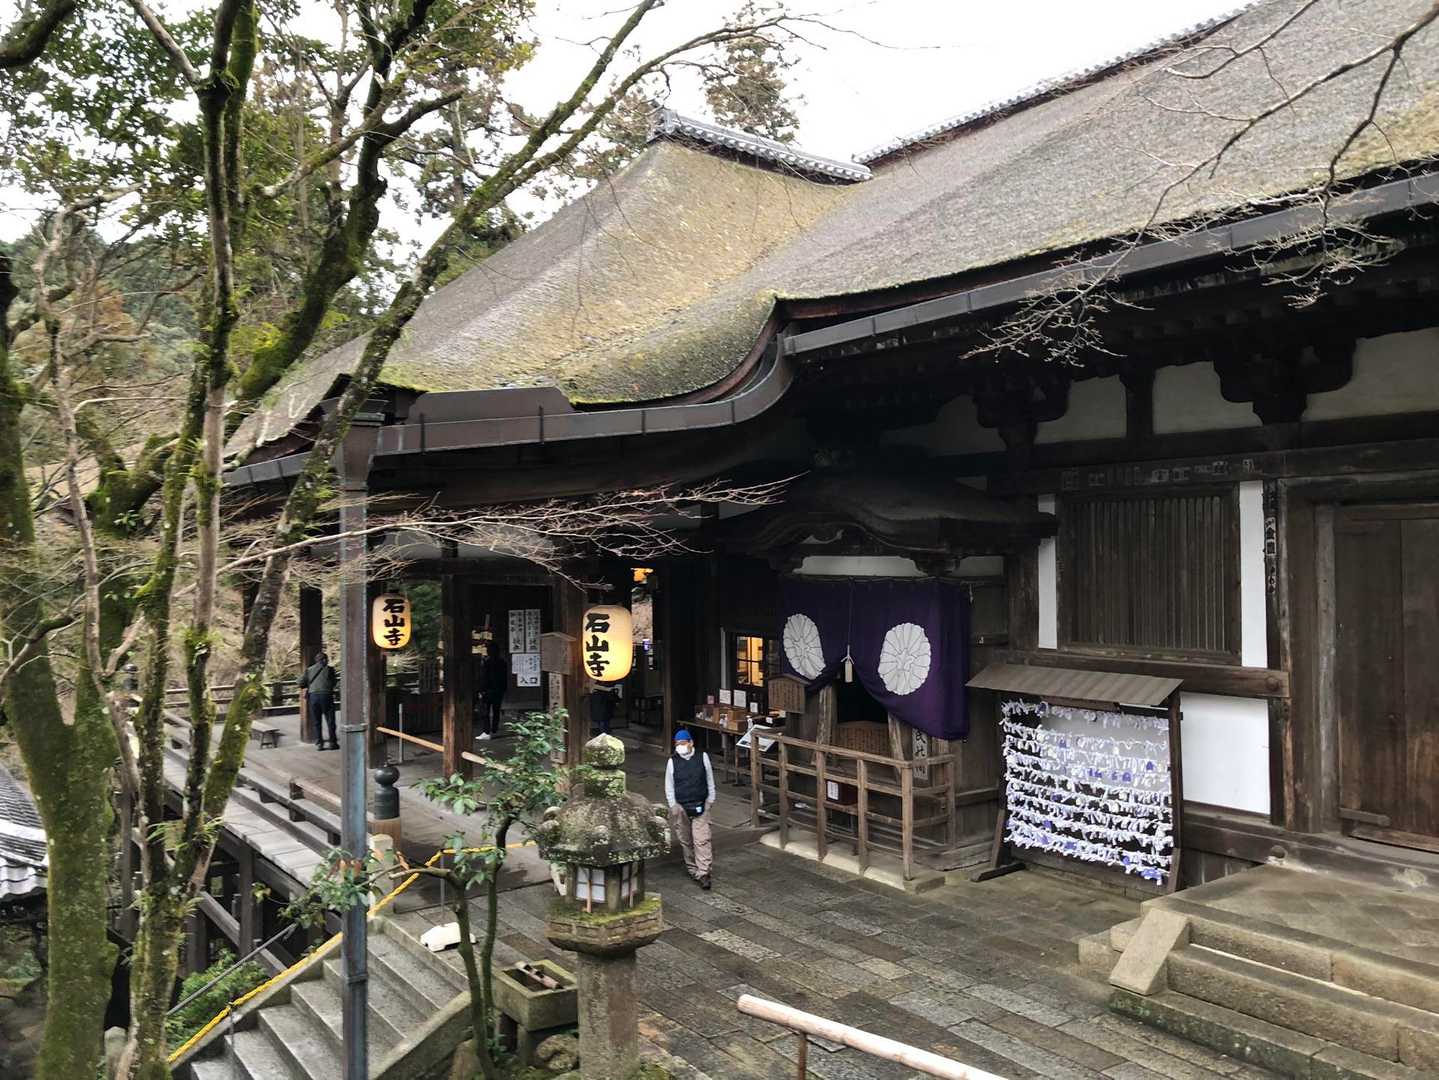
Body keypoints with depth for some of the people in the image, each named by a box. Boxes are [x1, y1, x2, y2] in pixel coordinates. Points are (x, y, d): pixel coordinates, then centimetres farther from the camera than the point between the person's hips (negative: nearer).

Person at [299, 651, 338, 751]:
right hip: (326, 695, -3)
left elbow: (301, 683, 7)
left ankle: (319, 743, 10)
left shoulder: (309, 670, 10)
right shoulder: (329, 669, 3)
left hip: (313, 695, 3)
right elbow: (334, 682, 9)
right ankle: (332, 743, 5)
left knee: (316, 721, 11)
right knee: (330, 721, 4)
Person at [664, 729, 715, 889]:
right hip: (681, 807, 1)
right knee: (685, 841, 10)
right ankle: (692, 869, 26)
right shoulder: (672, 761, -4)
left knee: (701, 840, -10)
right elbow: (669, 787, 3)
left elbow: (710, 780, 6)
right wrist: (673, 807, 0)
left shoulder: (702, 757, -4)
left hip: (700, 806, -1)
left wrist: (710, 800, 7)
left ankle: (703, 873, -10)